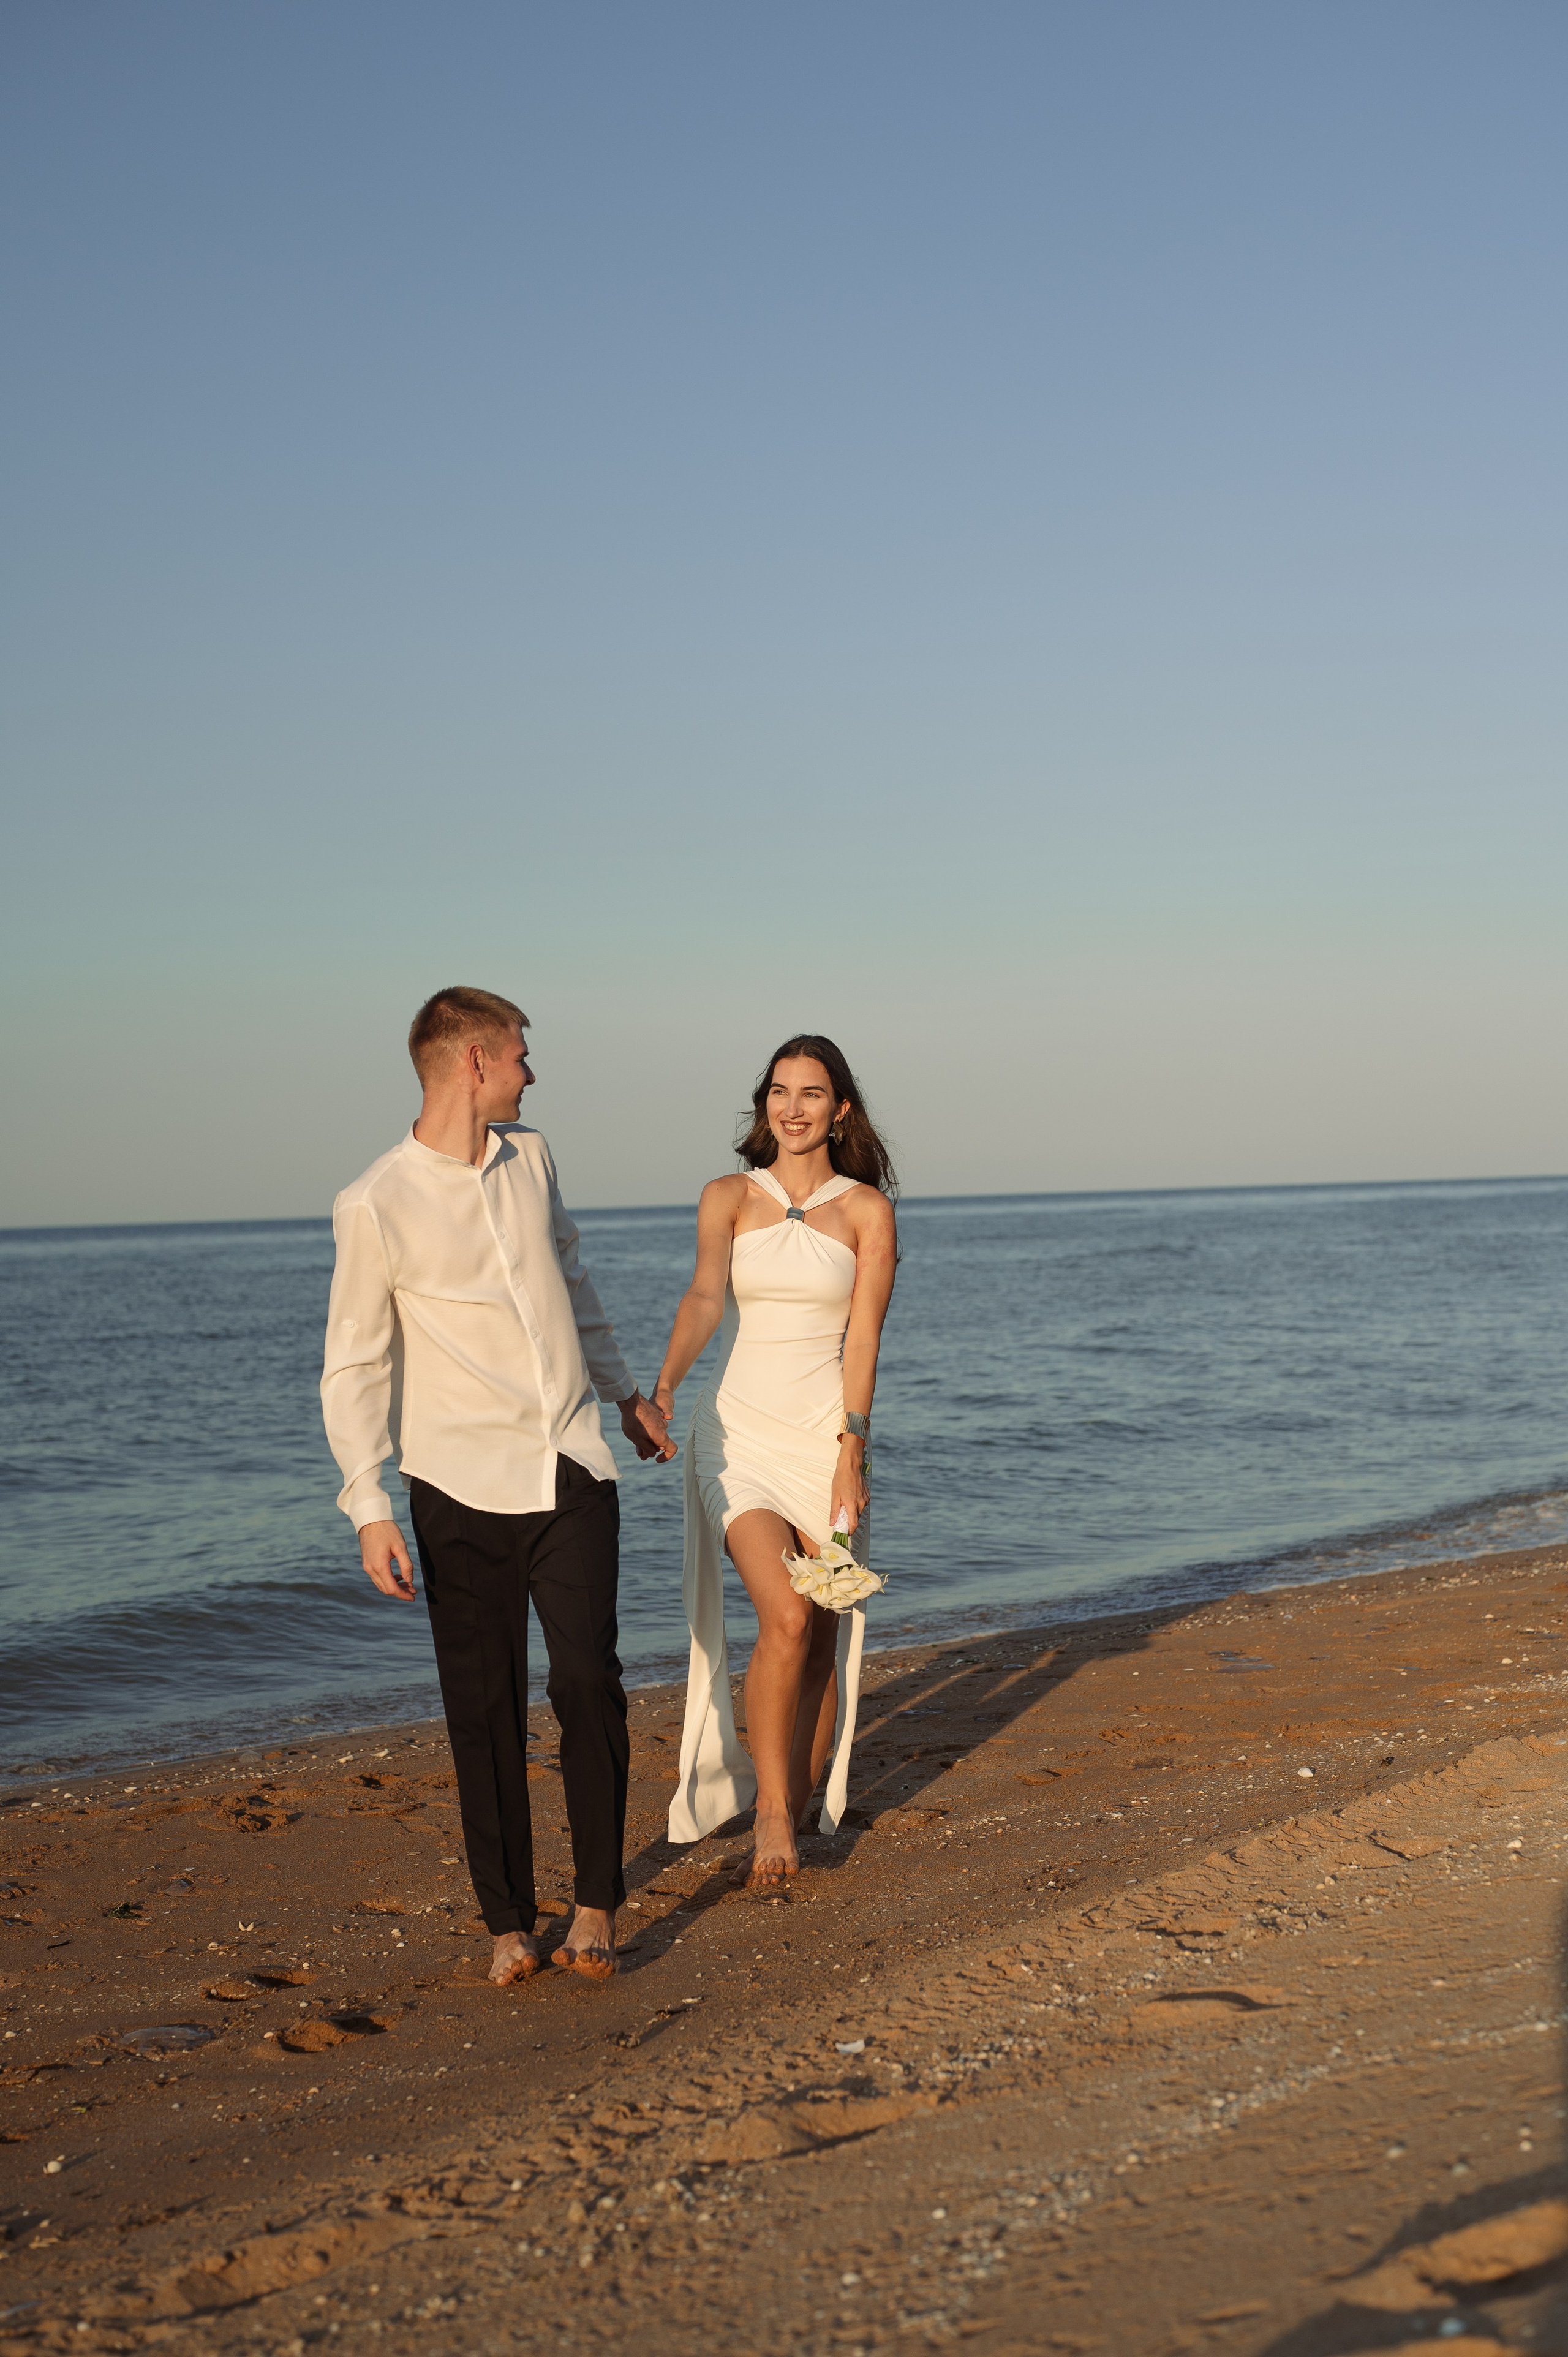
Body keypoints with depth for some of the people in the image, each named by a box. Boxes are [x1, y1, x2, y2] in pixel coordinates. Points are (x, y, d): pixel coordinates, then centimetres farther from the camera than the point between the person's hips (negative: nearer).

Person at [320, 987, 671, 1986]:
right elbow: (357, 1367, -6)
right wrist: (369, 1504, -14)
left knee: (588, 1679, -7)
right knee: (485, 1710, 3)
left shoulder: (532, 1157, 8)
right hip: (463, 1487, -3)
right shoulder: (376, 1206, -9)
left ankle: (597, 1901, 7)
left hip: (573, 1467, 4)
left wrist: (627, 1391, 31)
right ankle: (510, 1922, 16)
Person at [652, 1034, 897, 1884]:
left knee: (822, 1642, 4)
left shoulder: (867, 1209, 2)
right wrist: (663, 1386, -33)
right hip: (739, 1432, -1)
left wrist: (851, 1451, -11)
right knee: (786, 1618, -17)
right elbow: (704, 1297, -15)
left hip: (826, 1436, 1)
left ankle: (800, 1811, 20)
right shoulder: (729, 1197, 1)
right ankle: (771, 1811, -3)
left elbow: (862, 1339, -3)